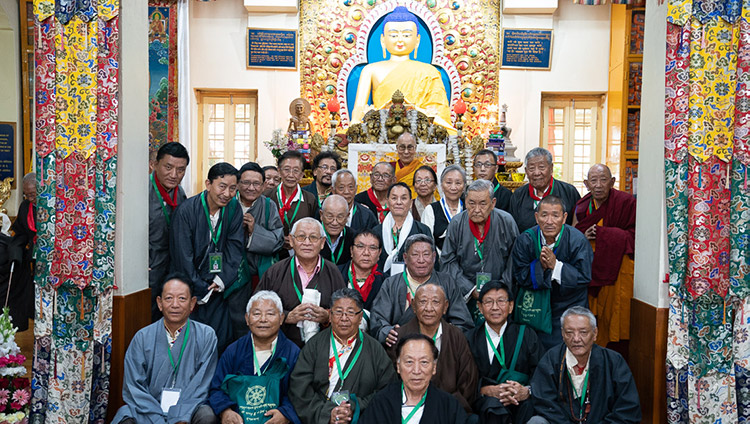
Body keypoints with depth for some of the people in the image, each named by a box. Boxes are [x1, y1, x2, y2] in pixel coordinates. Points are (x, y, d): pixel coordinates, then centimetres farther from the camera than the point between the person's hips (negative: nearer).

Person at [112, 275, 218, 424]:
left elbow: (201, 385, -4)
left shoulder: (206, 336, 0)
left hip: (189, 410, 0)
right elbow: (134, 387, -2)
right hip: (148, 410, 0)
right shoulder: (142, 337, 2)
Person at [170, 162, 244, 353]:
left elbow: (235, 246, 0)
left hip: (218, 287, 3)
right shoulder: (186, 210, -14)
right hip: (191, 287, -3)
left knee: (222, 340, 4)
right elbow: (182, 257, -13)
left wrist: (221, 280, -10)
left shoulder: (234, 208, -1)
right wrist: (200, 291, -11)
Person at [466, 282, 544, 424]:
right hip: (483, 403, 0)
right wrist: (488, 391, -18)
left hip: (522, 402, 0)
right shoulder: (470, 339, 8)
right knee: (493, 403, -35)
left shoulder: (527, 335, 11)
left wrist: (527, 391, -18)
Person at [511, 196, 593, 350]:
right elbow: (520, 277, -10)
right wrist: (540, 265, -27)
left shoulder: (578, 241, -16)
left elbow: (584, 278, -17)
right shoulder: (525, 240, -11)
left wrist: (555, 265, -26)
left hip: (569, 307, -1)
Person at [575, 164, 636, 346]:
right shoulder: (582, 205, 8)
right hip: (589, 269, 4)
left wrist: (600, 233, -14)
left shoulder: (625, 201, -8)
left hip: (616, 268, -4)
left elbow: (633, 236, -8)